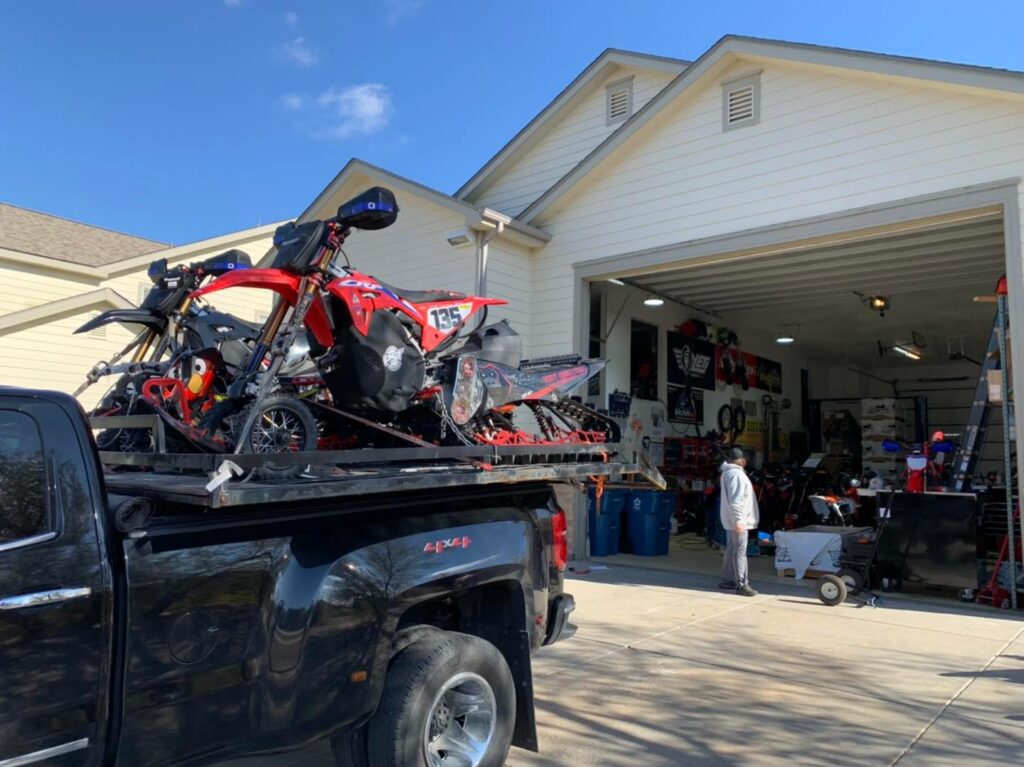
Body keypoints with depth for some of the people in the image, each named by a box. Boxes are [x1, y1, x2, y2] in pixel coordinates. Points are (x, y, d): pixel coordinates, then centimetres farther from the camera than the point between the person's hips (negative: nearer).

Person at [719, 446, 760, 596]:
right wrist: (738, 520, -27)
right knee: (740, 551, -8)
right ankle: (741, 584, -6)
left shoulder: (728, 472, 16)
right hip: (737, 521, -10)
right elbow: (735, 500, -24)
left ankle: (726, 580, 21)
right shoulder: (736, 473, -17)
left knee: (731, 549, 15)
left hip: (731, 520, 10)